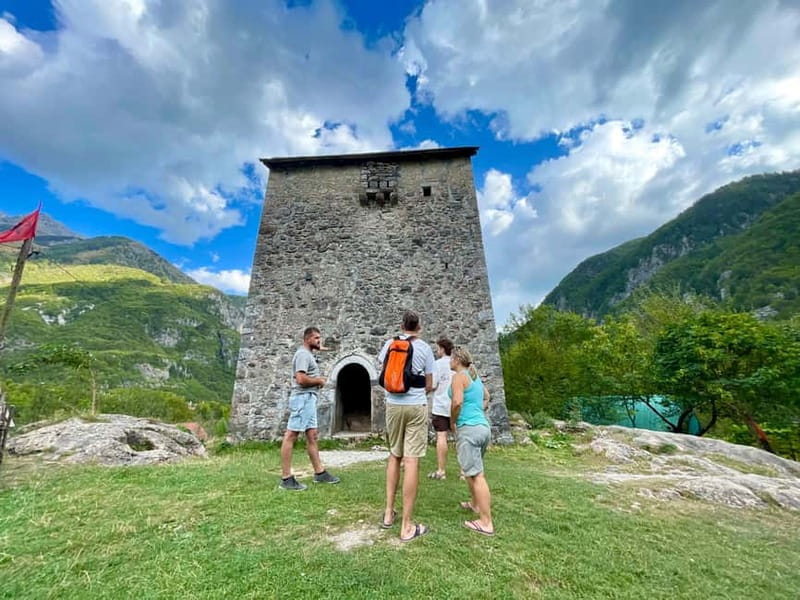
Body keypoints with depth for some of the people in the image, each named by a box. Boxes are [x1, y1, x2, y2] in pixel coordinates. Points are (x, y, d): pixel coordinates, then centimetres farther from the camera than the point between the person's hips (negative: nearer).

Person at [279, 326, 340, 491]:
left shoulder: (307, 354, 19)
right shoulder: (303, 354, -13)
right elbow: (301, 379, -23)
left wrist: (318, 380, 7)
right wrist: (319, 381, -9)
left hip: (308, 398, 11)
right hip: (303, 398, -11)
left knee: (312, 436, 12)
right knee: (291, 436, -4)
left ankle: (320, 473, 18)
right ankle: (286, 478, 3)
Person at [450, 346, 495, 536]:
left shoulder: (459, 376, -11)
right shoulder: (475, 376, 15)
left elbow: (457, 401, -24)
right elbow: (486, 397, 31)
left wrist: (452, 422, -9)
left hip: (469, 429, -9)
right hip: (483, 427, 9)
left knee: (476, 475, -2)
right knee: (472, 470, 25)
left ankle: (486, 523, 5)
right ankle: (475, 503, 41)